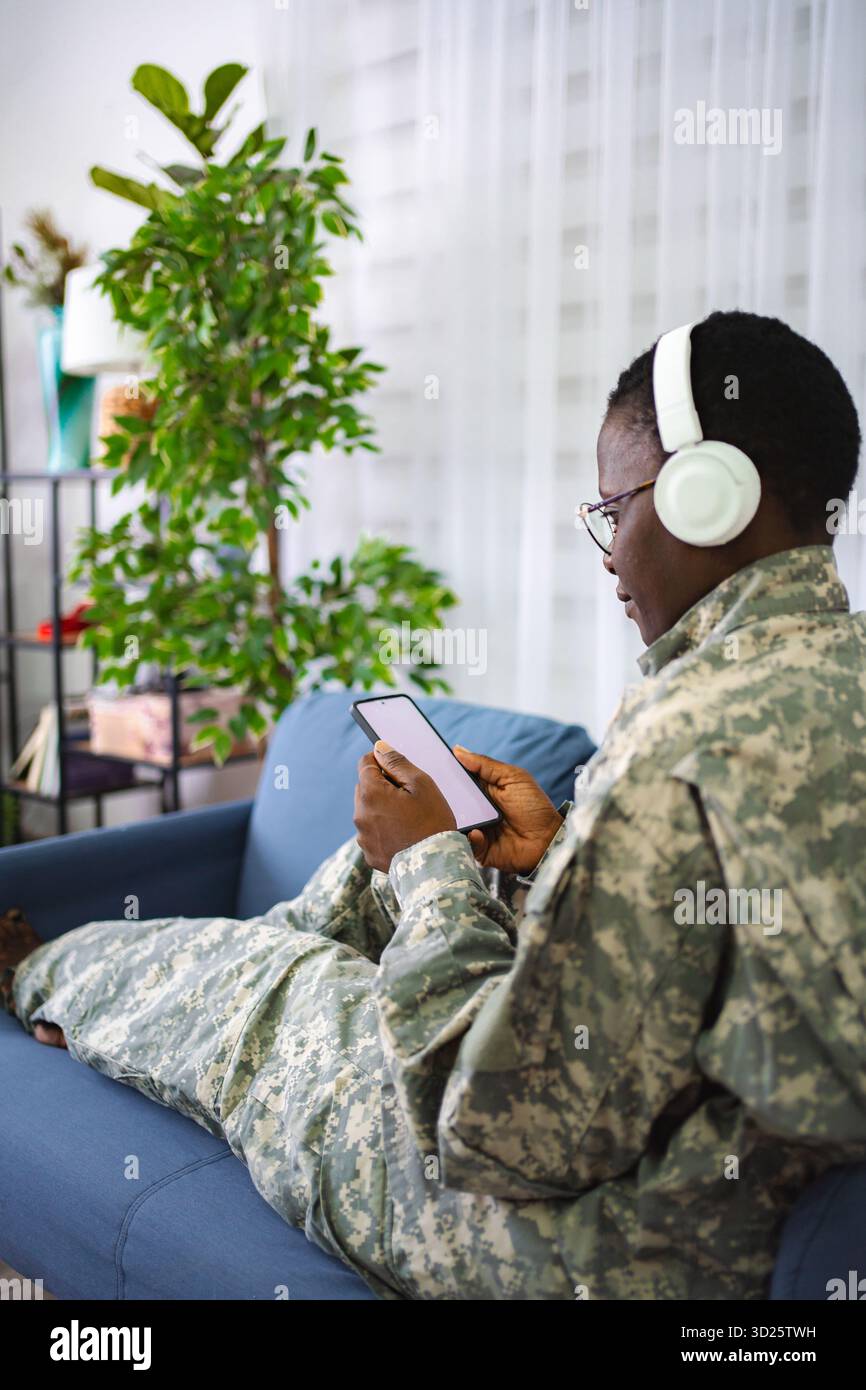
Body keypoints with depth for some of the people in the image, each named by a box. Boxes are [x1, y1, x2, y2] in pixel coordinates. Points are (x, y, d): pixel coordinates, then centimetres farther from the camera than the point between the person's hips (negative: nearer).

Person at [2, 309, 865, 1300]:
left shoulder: (687, 745, -33)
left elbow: (509, 1132, -26)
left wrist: (430, 862, -16)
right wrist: (563, 848, 2)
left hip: (595, 1250, -8)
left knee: (233, 983, 11)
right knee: (406, 857, 19)